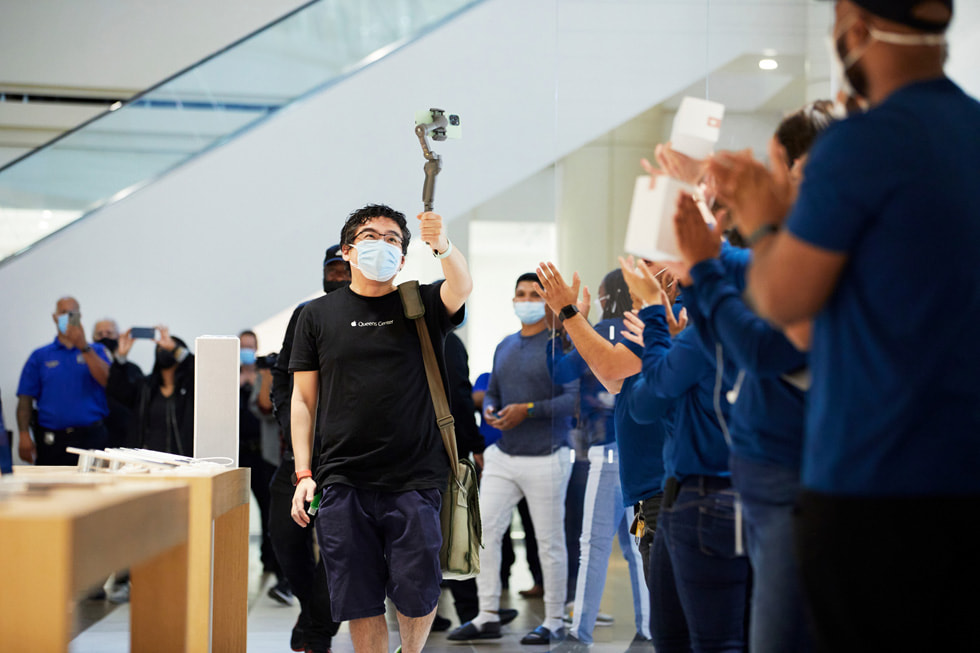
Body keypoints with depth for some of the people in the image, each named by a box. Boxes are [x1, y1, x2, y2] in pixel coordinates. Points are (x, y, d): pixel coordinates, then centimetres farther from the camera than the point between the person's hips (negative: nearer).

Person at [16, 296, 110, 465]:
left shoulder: (95, 351, 13)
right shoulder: (40, 356, 12)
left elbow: (106, 380, -6)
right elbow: (25, 399, 6)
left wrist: (83, 347, -14)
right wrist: (24, 435, -7)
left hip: (90, 438, 0)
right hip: (51, 440, 0)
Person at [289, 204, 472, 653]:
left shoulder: (422, 305, 7)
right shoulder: (318, 315, 10)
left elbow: (462, 288, -16)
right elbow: (303, 400, 11)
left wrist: (442, 246, -38)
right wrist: (303, 474, 2)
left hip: (414, 481, -1)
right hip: (343, 481, 1)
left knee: (417, 595, 0)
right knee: (359, 600, 2)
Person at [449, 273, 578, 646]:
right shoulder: (504, 347, 15)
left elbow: (575, 397, -15)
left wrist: (528, 410, -19)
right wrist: (488, 411, 0)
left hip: (545, 458, -6)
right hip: (503, 456, 6)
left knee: (550, 541, 1)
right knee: (484, 529, -1)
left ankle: (554, 622, 12)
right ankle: (488, 616, 6)